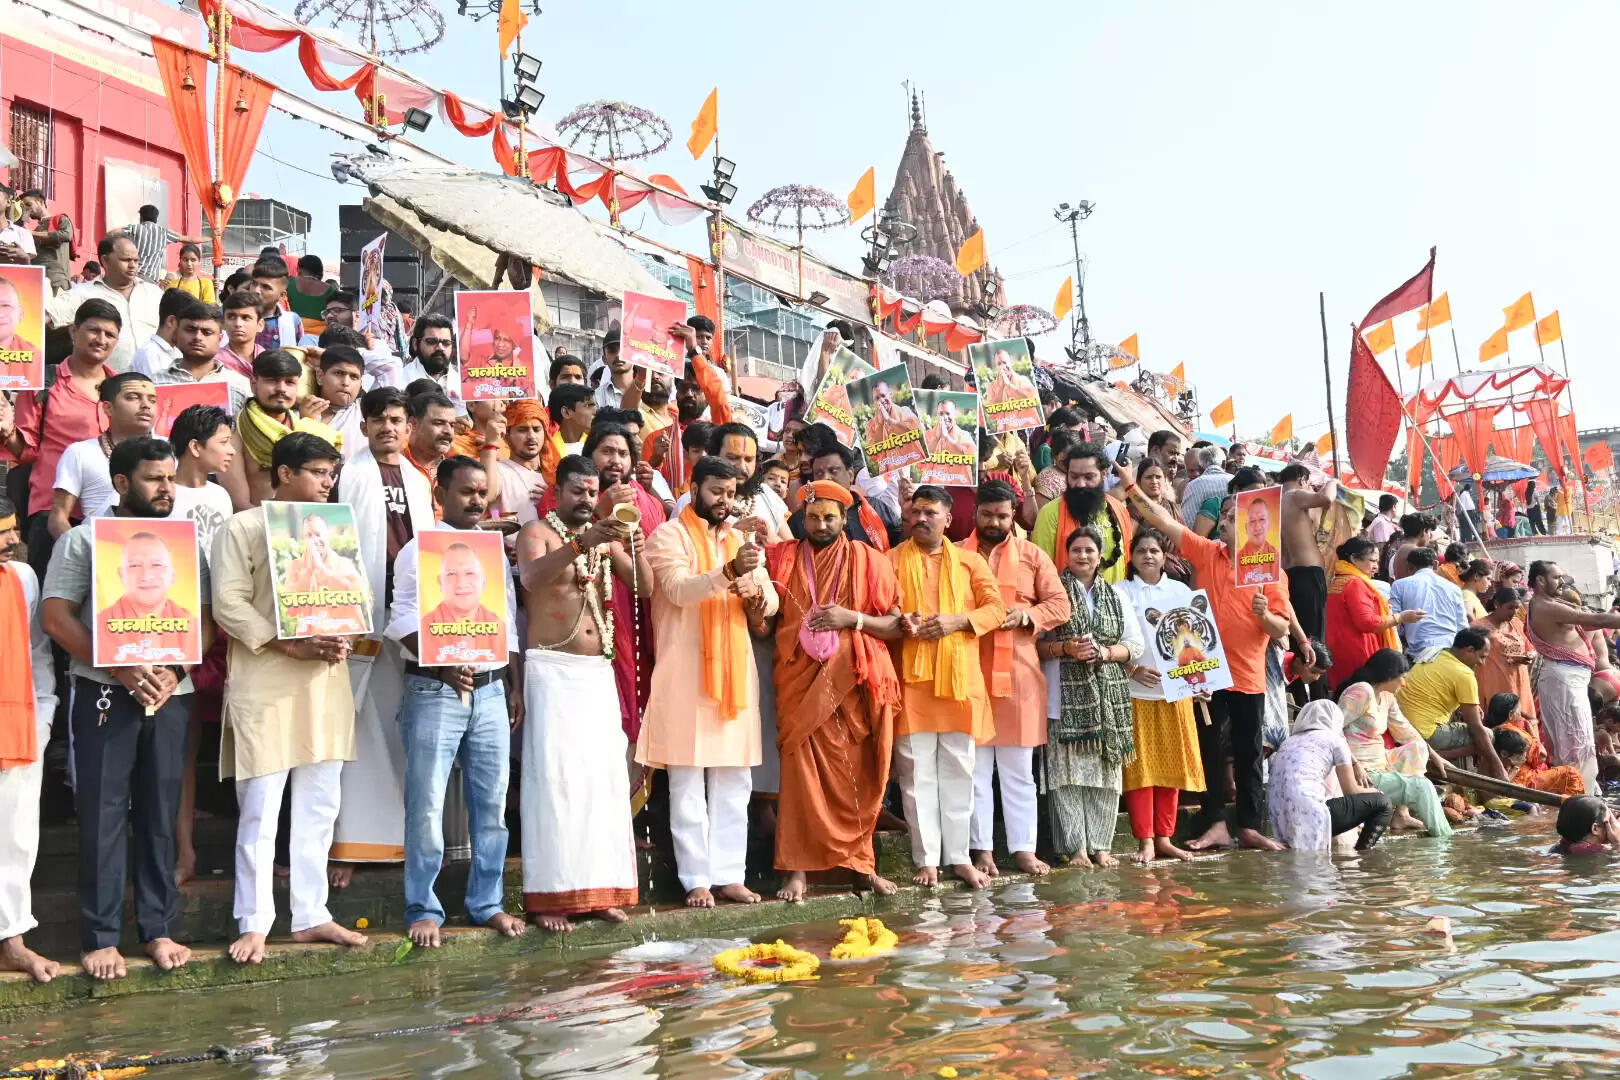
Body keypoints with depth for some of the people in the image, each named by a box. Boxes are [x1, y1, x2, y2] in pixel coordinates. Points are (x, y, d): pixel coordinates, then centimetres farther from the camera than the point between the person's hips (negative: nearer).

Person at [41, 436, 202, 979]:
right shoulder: (84, 539, 2)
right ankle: (100, 937, 5)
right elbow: (56, 616, -6)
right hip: (104, 693, -3)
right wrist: (121, 669, -15)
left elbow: (205, 621, 9)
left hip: (171, 693, 3)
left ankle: (159, 929, 14)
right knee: (103, 815, -2)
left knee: (160, 814, 6)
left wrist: (176, 670, -10)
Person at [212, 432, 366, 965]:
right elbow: (229, 604, -10)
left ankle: (310, 914, 19)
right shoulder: (242, 528, -2)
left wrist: (344, 637, -7)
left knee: (319, 808, 10)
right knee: (260, 811, -3)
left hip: (327, 683, 6)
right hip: (265, 685, -6)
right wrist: (292, 645, -18)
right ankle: (254, 923, 6)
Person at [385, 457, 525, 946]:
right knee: (426, 805, -3)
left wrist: (516, 687, 13)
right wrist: (444, 664, -21)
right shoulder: (419, 550, -1)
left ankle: (486, 904, 18)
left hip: (490, 690, 5)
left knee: (492, 803, 7)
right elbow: (403, 621, -9)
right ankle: (423, 910, 8)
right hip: (434, 691, -5)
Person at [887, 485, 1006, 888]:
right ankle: (927, 859, 7)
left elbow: (996, 608, 5)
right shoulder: (891, 560, 8)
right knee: (917, 772, 1)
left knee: (958, 770, 5)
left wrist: (957, 620, -11)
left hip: (959, 675, 1)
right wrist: (899, 622, -15)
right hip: (910, 676, -1)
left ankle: (960, 856, 13)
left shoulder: (970, 560, 10)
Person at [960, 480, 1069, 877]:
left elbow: (1060, 605, 5)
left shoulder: (1033, 556, 8)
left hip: (1018, 673, 1)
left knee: (1018, 769, 7)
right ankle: (981, 849, 10)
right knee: (976, 767, 4)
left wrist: (1027, 614, -13)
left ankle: (1023, 848, 12)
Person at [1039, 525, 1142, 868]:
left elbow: (1135, 644, 9)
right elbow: (1035, 643, -1)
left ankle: (1099, 844, 11)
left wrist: (1105, 652, -9)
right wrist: (1066, 648, -16)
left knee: (1105, 774, 3)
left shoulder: (1116, 595, 13)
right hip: (1066, 698, -3)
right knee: (1069, 774, -4)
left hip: (1108, 698, 3)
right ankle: (1076, 846, 1)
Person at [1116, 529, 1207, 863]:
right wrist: (1132, 670, -18)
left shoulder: (1181, 592, 10)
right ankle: (1145, 841, 1)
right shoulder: (1120, 592, 1)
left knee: (1172, 764, 6)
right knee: (1140, 767, -3)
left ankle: (1164, 838, 14)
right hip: (1135, 691, -3)